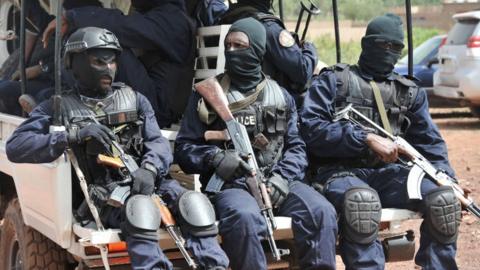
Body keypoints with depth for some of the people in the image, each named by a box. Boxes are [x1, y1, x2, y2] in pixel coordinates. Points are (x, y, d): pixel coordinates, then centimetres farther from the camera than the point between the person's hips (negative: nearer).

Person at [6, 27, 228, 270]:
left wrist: (149, 169, -17)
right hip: (102, 193, -3)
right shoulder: (60, 107, 11)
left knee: (195, 204, -26)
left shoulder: (134, 100, 21)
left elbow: (157, 142, 9)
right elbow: (15, 147, -1)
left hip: (145, 182, 4)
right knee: (140, 208, -37)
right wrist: (74, 135, -15)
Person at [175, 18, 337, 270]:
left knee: (321, 212, -26)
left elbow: (296, 147, 15)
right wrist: (215, 158, -11)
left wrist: (283, 178, -6)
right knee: (244, 217, -37)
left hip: (276, 181, 3)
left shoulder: (280, 96, 18)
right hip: (229, 183, -3)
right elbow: (184, 147, 9)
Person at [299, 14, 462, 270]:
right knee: (362, 199, -40)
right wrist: (367, 139, -15)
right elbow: (310, 127, -7)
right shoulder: (333, 80, 7)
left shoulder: (410, 92, 20)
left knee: (443, 198, -23)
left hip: (389, 173, 4)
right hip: (340, 172, -4)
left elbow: (430, 142, 19)